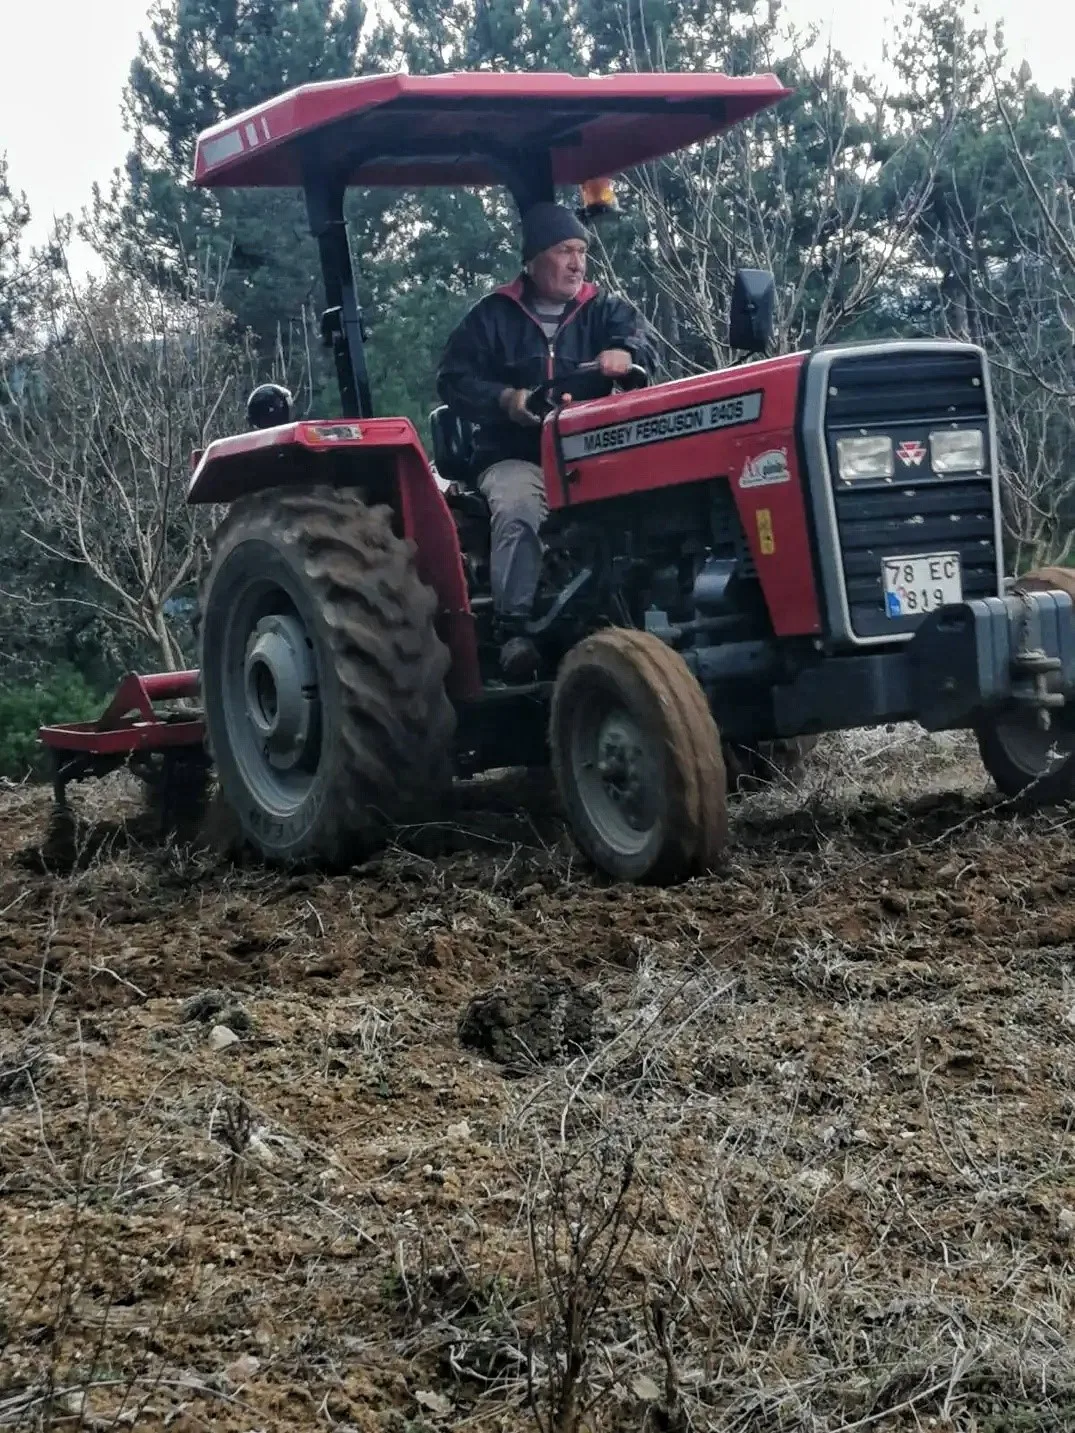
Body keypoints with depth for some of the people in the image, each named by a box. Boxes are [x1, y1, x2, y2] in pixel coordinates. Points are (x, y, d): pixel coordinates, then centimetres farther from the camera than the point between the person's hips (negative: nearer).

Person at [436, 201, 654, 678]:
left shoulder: (606, 309, 13)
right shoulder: (493, 315, 9)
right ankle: (516, 628, -37)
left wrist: (622, 353, -33)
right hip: (515, 457, -1)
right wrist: (506, 398, -16)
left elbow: (638, 341, -7)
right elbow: (453, 380, 3)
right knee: (517, 509, -36)